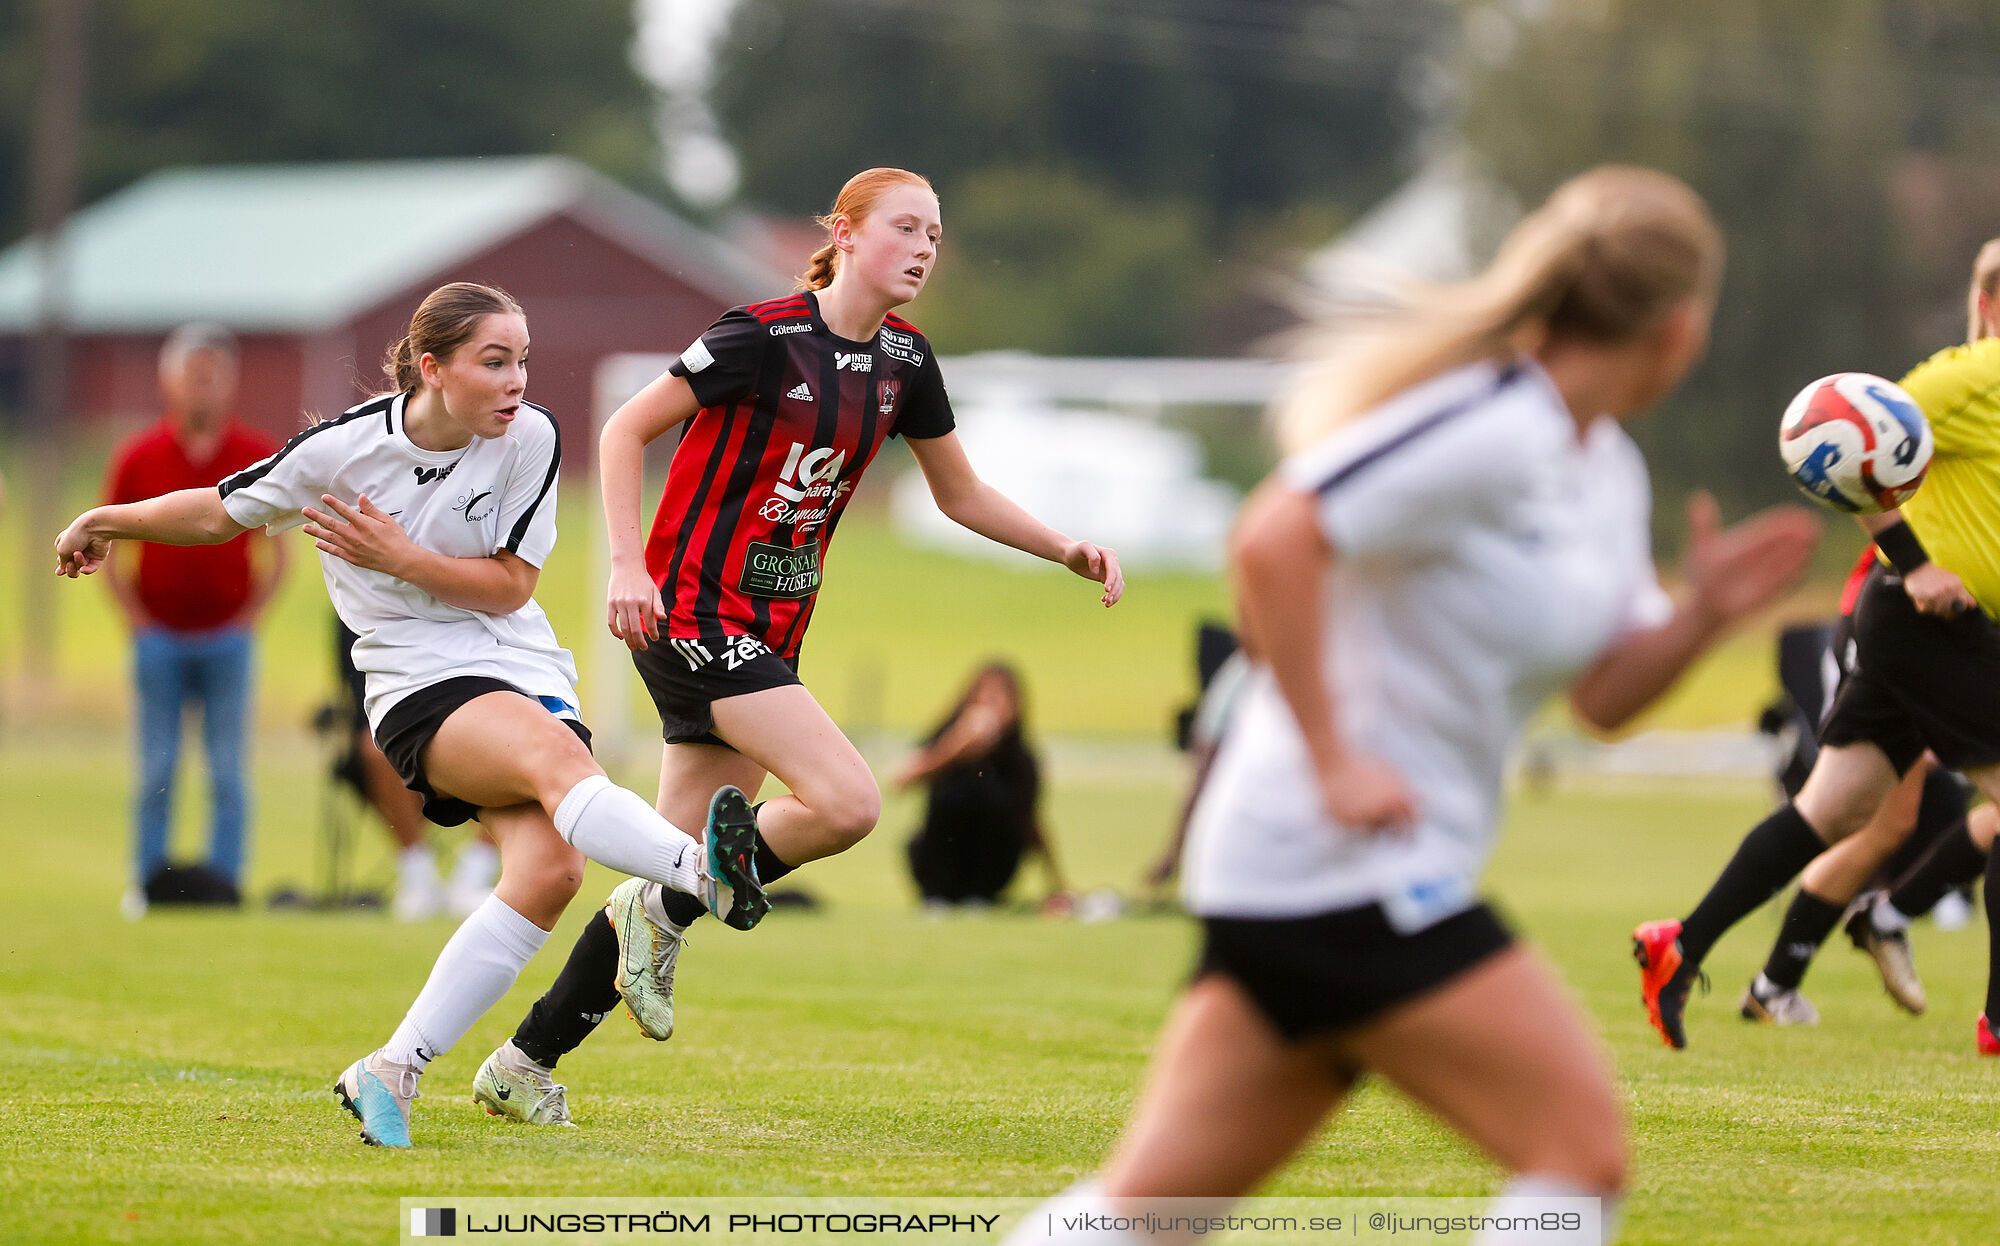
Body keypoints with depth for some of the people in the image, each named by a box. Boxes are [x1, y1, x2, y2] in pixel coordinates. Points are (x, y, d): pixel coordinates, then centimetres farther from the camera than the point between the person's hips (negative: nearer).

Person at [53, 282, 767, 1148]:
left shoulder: (531, 437, -3)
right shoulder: (342, 448, -7)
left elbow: (511, 586, -1)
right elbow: (223, 513, 10)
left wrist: (397, 557, -12)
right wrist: (107, 521, 17)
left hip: (528, 672, 4)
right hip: (422, 689, -3)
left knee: (549, 867, -20)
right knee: (559, 755, -34)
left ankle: (391, 1073, -10)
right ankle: (705, 874, -60)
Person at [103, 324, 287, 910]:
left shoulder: (259, 455, 2)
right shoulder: (137, 456, 0)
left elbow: (275, 553, 7)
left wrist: (248, 618, -2)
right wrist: (137, 621, -2)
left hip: (228, 637, 0)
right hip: (159, 637, 0)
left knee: (227, 770, -1)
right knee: (157, 768, 0)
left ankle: (224, 882, 3)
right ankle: (148, 881, 6)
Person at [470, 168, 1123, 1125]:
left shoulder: (905, 362, 7)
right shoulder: (765, 337, -14)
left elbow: (962, 495, 20)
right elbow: (624, 432, -9)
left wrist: (1070, 552, 7)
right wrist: (627, 566, -17)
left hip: (772, 633, 8)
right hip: (695, 609, -8)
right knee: (847, 803, -21)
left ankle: (524, 1062, 13)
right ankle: (665, 915, -2)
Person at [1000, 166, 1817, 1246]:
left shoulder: (1606, 469, 15)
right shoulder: (1492, 428, -16)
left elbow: (1602, 692, 18)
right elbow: (1274, 539, -24)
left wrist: (1701, 614, -1)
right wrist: (1331, 759, -22)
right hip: (1348, 868, -10)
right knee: (1583, 1148, -8)